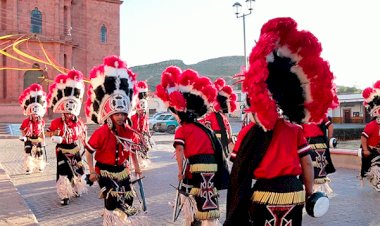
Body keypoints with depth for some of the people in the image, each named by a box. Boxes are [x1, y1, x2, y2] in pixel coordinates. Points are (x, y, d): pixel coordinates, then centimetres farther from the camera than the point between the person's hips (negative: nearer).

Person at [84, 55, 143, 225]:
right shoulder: (102, 132, -18)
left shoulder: (129, 132, -2)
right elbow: (89, 151, -11)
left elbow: (132, 150, 15)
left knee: (127, 202, 13)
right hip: (105, 172, -5)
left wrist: (136, 167, 17)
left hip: (123, 172, 6)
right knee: (113, 203, -16)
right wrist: (92, 171, -13)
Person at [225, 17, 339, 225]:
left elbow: (239, 173, -14)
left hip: (265, 197, -4)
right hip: (294, 194, 4)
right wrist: (309, 193, 16)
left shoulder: (248, 133, -13)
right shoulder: (295, 130, 0)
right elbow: (307, 163, 2)